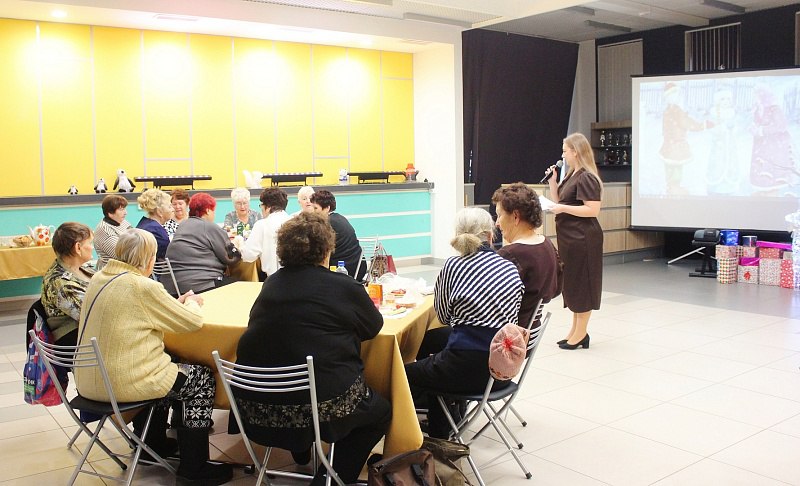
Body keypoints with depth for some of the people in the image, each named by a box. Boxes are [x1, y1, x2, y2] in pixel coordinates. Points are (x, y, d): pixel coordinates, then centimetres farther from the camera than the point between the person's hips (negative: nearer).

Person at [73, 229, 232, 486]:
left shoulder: (100, 278, 6)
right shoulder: (143, 287, -19)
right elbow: (193, 321, -11)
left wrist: (177, 303, 14)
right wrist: (192, 303, 10)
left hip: (89, 381, 9)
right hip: (122, 383, -9)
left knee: (161, 364, 33)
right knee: (204, 380, 7)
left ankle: (152, 446, 41)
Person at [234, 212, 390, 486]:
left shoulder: (272, 283, 6)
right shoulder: (344, 287, -7)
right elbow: (374, 327, 7)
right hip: (320, 403, -6)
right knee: (381, 411, 20)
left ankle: (301, 454, 43)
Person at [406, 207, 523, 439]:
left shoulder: (453, 266, -7)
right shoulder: (511, 268, 6)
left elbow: (443, 316, 5)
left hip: (468, 368, -7)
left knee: (405, 376, 16)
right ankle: (439, 435, 42)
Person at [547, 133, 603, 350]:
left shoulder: (586, 178, -15)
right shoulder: (571, 176, 15)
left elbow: (593, 210, -22)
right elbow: (559, 201, 20)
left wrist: (563, 208, -20)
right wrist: (552, 182, 8)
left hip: (582, 240, -10)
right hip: (570, 238, 10)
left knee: (581, 284, -1)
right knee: (570, 283, 14)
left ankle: (581, 334, 9)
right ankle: (575, 329, 25)